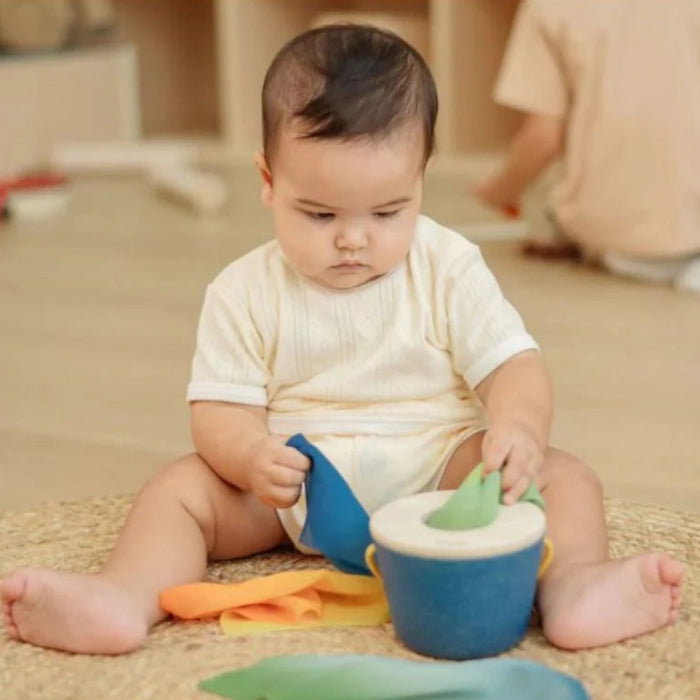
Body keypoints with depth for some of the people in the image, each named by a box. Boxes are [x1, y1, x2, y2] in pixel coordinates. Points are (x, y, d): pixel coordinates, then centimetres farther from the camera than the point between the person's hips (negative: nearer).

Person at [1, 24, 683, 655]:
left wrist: (519, 427, -34)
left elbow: (512, 364, -9)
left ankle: (575, 582, -46)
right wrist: (253, 459, -30)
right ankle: (125, 597, -38)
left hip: (436, 470, 0)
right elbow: (220, 408, -6)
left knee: (563, 475, -22)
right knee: (180, 486, -18)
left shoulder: (448, 269, -4)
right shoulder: (245, 293, -3)